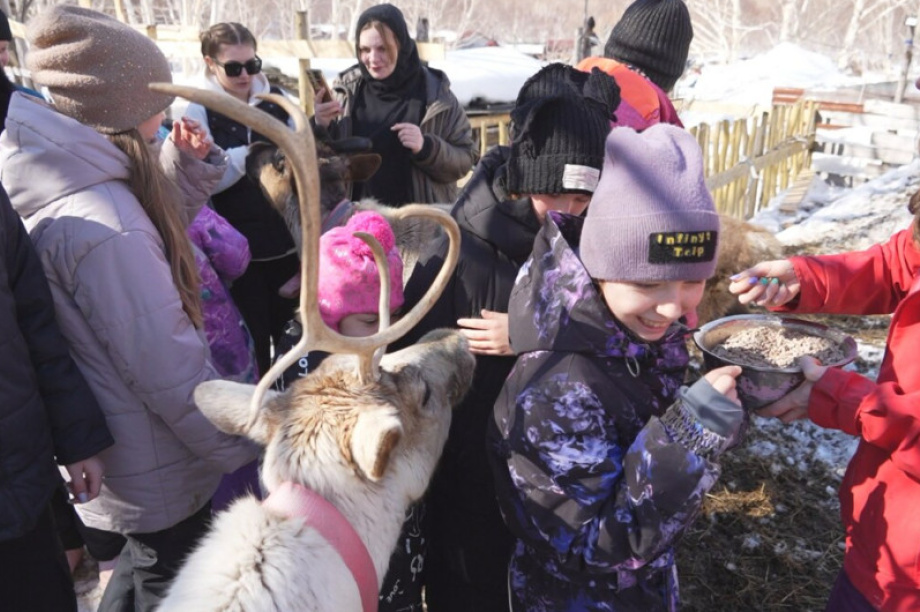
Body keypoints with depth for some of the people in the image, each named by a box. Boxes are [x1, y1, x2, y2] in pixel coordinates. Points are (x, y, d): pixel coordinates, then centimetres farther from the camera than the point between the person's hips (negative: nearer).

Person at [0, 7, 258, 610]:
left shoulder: (62, 185, -1)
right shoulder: (100, 226, -31)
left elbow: (157, 238, 14)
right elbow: (168, 367, -28)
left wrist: (182, 164, 0)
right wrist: (245, 444, -16)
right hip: (155, 470, -9)